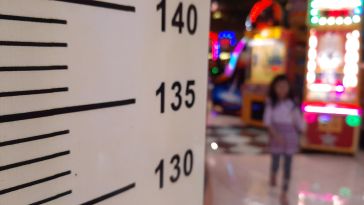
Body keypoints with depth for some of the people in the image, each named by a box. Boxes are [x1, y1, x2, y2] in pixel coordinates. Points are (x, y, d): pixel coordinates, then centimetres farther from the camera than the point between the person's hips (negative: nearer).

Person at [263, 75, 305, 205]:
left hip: (290, 136, 0)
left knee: (288, 164, 2)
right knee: (275, 160, 13)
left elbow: (299, 121, 1)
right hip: (276, 136, 0)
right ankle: (273, 176, 49)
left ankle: (284, 193, 12)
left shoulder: (292, 104, -4)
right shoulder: (271, 103, -6)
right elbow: (267, 121, -11)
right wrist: (275, 134, -20)